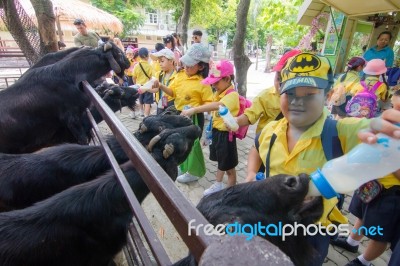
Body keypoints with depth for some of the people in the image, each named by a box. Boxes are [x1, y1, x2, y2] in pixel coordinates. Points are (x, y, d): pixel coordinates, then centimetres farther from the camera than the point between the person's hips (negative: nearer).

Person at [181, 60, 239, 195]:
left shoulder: (232, 95, -23)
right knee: (220, 161, 25)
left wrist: (194, 110, -46)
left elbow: (217, 106, -41)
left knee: (229, 165, 8)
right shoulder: (218, 93, 6)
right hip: (216, 131, 8)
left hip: (225, 134, -8)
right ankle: (218, 185, 44)